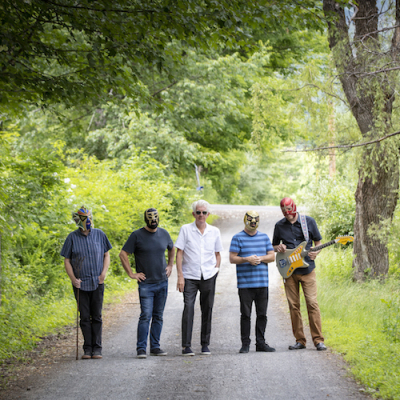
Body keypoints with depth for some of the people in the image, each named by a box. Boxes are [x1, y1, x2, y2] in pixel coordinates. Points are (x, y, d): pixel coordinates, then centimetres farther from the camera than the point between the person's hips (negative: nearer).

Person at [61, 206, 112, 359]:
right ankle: (87, 349, 8)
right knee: (85, 317, 2)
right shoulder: (72, 237, -1)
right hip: (80, 284, -1)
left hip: (97, 283, 1)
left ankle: (97, 348, 6)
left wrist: (104, 273, -1)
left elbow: (106, 255, 12)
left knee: (96, 317, 1)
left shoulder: (99, 235, 3)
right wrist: (73, 279, -8)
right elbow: (67, 261, 3)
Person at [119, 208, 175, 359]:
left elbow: (172, 249, 28)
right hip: (146, 283, -5)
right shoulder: (137, 235, -5)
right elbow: (123, 254, -4)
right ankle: (141, 348, -7)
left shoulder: (164, 234, 9)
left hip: (163, 283, 5)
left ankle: (155, 347, 14)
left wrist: (170, 266, 17)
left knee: (158, 317, 8)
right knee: (146, 316, -11)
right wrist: (131, 274, -7)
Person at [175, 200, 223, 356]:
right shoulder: (186, 229, 0)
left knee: (207, 310, 6)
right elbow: (179, 253, -1)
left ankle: (205, 344, 16)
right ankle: (186, 345, -10)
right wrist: (180, 276, -7)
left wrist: (216, 269, 5)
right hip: (189, 277, -3)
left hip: (209, 277, 3)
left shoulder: (214, 231, 8)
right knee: (188, 308, -13)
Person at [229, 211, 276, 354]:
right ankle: (245, 343, 3)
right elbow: (232, 258, -3)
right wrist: (247, 259, -18)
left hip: (262, 282, 4)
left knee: (262, 314, 5)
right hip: (245, 283, -4)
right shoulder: (237, 238, 2)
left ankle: (260, 343, 12)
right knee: (245, 314, -2)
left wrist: (260, 258, -8)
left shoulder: (264, 237, 14)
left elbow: (272, 256, 11)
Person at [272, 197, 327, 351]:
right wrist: (278, 248, -5)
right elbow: (273, 245, 19)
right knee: (293, 305, 2)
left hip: (307, 269, -2)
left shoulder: (309, 221, 2)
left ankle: (318, 340, -6)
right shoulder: (279, 226, 8)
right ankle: (300, 340, 10)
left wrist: (316, 252, -12)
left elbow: (318, 242, 9)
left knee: (312, 302, -9)